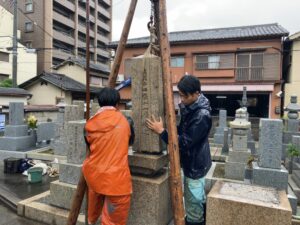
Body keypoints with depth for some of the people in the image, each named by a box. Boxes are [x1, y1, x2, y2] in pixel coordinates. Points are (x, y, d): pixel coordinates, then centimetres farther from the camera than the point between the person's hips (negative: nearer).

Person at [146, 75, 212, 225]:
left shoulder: (202, 115, -28)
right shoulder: (188, 107, 0)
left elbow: (185, 142, -28)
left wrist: (161, 131, -25)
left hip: (195, 165, -9)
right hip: (192, 162, 9)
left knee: (193, 203, 7)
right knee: (198, 199, 27)